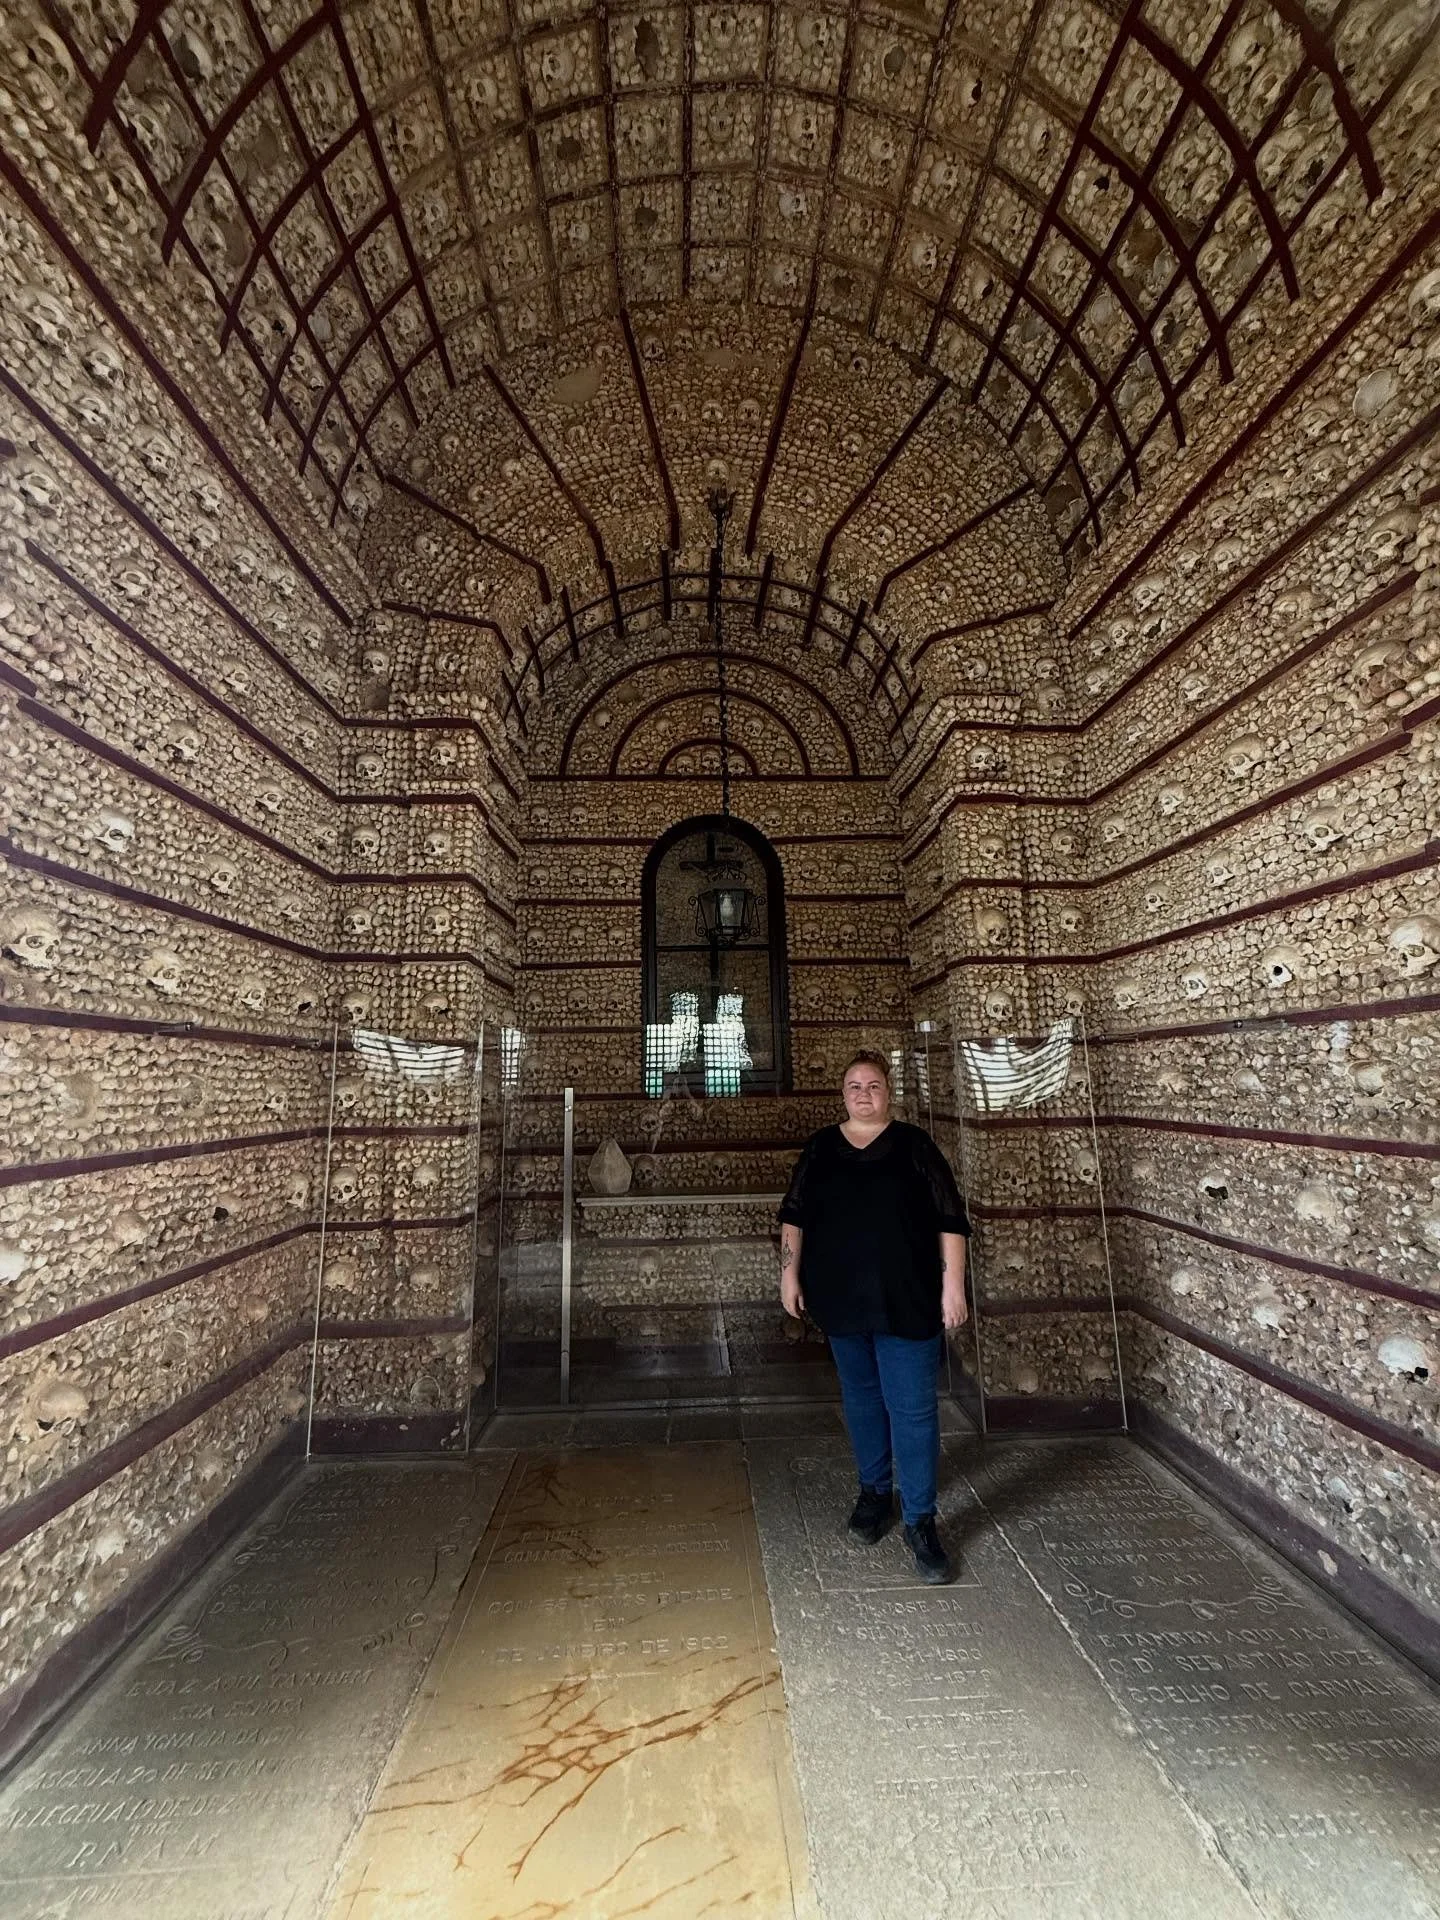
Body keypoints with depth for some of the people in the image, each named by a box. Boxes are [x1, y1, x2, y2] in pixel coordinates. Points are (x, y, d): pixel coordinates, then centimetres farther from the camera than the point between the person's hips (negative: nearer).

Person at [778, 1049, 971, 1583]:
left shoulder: (914, 1145, -5)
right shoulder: (820, 1148, 2)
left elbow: (950, 1219, -5)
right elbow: (794, 1215, 6)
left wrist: (953, 1285, -9)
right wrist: (789, 1273, 2)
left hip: (907, 1299, -2)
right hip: (842, 1298, 3)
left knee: (913, 1408, 2)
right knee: (861, 1397, 18)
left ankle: (920, 1522, 17)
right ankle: (874, 1491, 37)